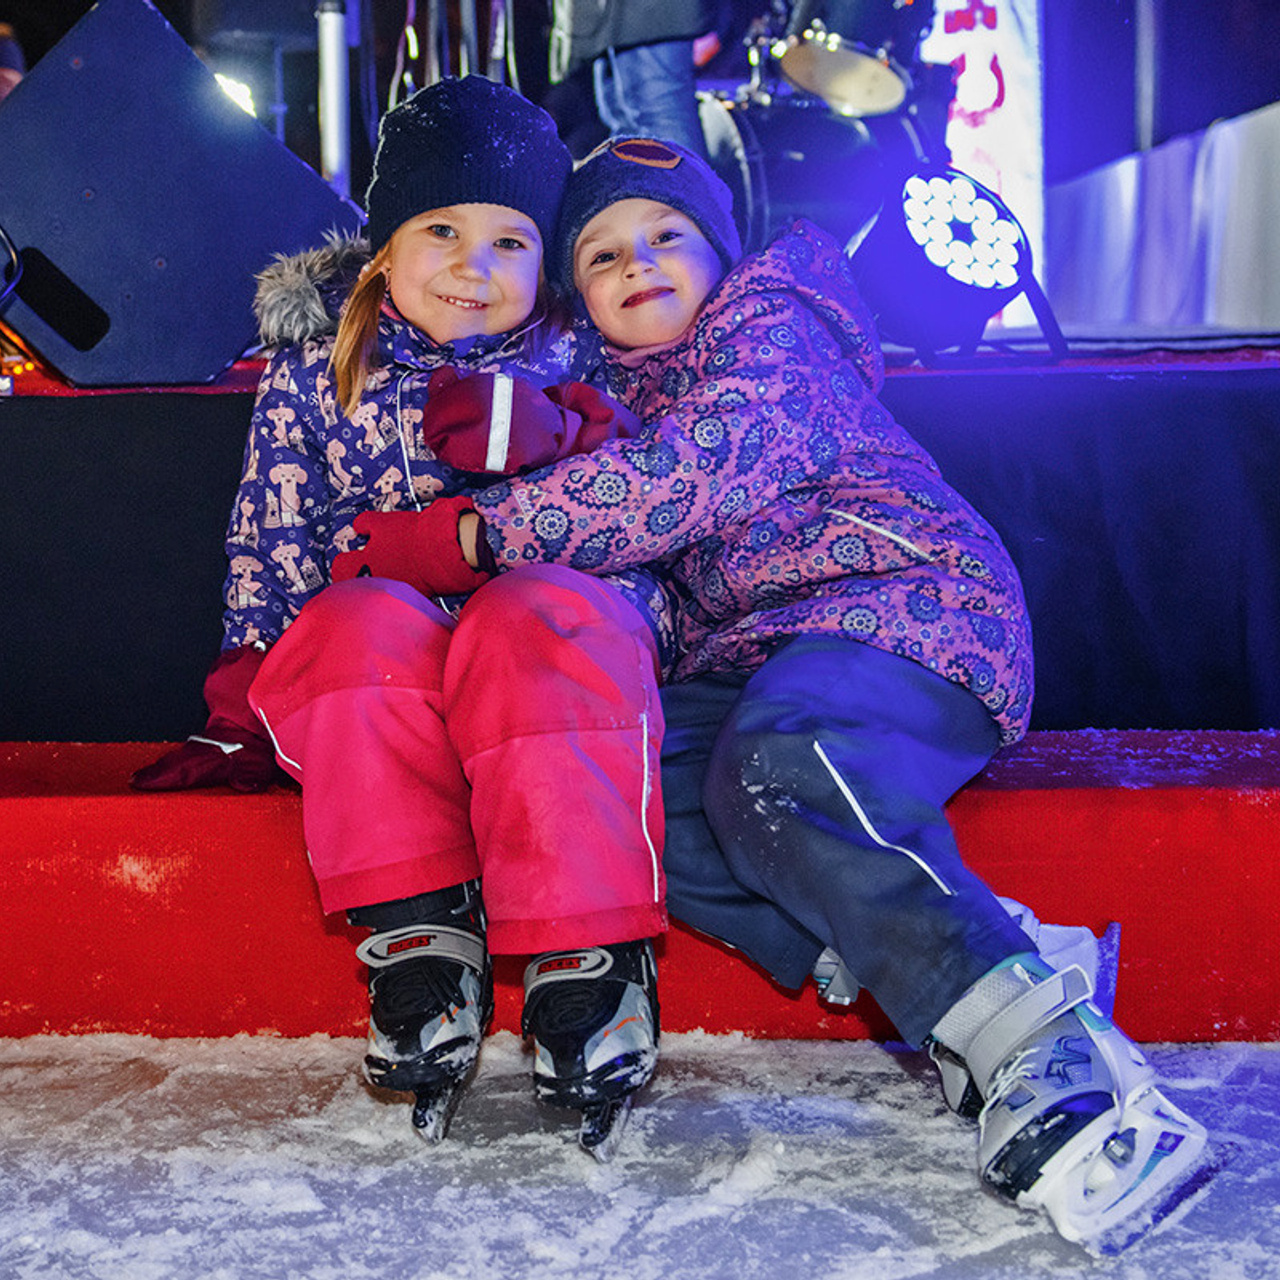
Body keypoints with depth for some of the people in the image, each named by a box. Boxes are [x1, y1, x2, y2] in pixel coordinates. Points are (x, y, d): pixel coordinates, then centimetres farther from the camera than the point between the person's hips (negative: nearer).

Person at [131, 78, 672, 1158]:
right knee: (365, 622, -34)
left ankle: (587, 957, -37)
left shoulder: (576, 366, 13)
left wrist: (552, 434, -15)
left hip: (550, 635, -1)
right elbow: (271, 543, 12)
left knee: (534, 619, -36)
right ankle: (418, 942, -32)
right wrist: (245, 713, 2)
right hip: (372, 667, 1)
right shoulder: (315, 363, 14)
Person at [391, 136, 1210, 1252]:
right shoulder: (620, 390, 27)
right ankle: (950, 976, -28)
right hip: (752, 656, 8)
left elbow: (697, 472, -16)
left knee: (774, 768, -38)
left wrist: (482, 530, -13)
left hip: (902, 603, -7)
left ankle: (1046, 1049, -41)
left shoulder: (771, 324, 2)